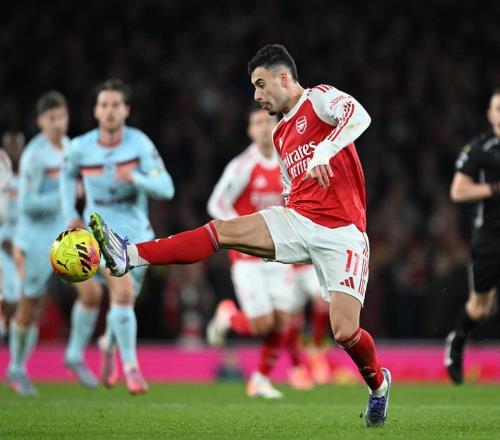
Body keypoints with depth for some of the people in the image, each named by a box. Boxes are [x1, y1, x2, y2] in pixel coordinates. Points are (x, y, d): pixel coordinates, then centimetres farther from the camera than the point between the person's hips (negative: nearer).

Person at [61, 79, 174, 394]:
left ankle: (110, 344, 44)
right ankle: (131, 366, -15)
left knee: (125, 299, 12)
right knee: (123, 292, -22)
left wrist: (136, 178, -35)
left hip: (136, 232, 2)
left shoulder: (140, 144, -12)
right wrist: (70, 213, 7)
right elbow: (68, 174, 17)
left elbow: (166, 188, -18)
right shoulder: (80, 148, -7)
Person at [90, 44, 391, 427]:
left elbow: (359, 115, -24)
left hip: (341, 234, -6)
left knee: (345, 332, -14)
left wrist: (324, 152, -38)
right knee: (222, 231, -14)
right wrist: (271, 240, 18)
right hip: (297, 221, 6)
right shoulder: (281, 134, 20)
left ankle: (378, 384, 17)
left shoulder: (320, 99, -3)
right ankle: (129, 256, -22)